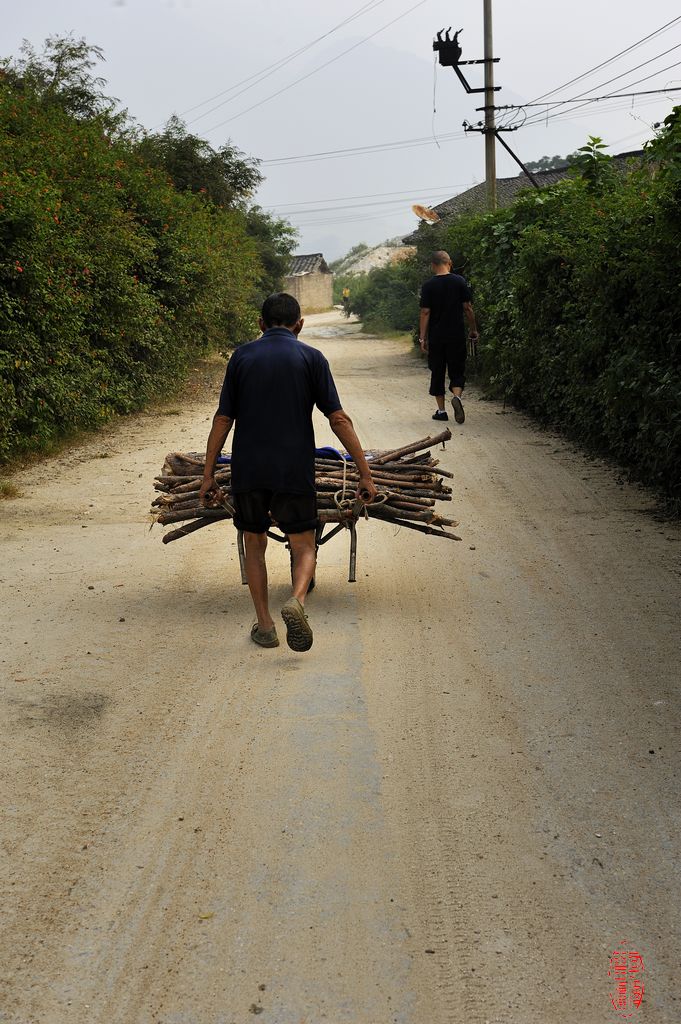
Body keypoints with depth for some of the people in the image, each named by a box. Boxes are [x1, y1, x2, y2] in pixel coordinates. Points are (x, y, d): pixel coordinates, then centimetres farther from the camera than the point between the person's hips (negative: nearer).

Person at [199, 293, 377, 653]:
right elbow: (339, 420, -3)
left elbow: (222, 420, 3)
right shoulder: (311, 357, 1)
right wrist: (365, 474, 0)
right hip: (294, 471, -1)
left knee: (254, 544, 18)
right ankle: (296, 600, -19)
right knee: (304, 546, 10)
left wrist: (208, 475, 8)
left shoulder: (242, 356, 6)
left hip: (248, 470, 2)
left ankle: (264, 624, 16)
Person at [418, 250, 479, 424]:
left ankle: (441, 410, 12)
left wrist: (422, 337, -2)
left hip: (436, 337, 0)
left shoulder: (428, 286, -4)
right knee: (457, 371, 9)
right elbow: (467, 308, -1)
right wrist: (474, 331, 9)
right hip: (457, 336, 0)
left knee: (437, 373, 11)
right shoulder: (460, 282, -2)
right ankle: (457, 396, -20)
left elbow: (425, 313, -6)